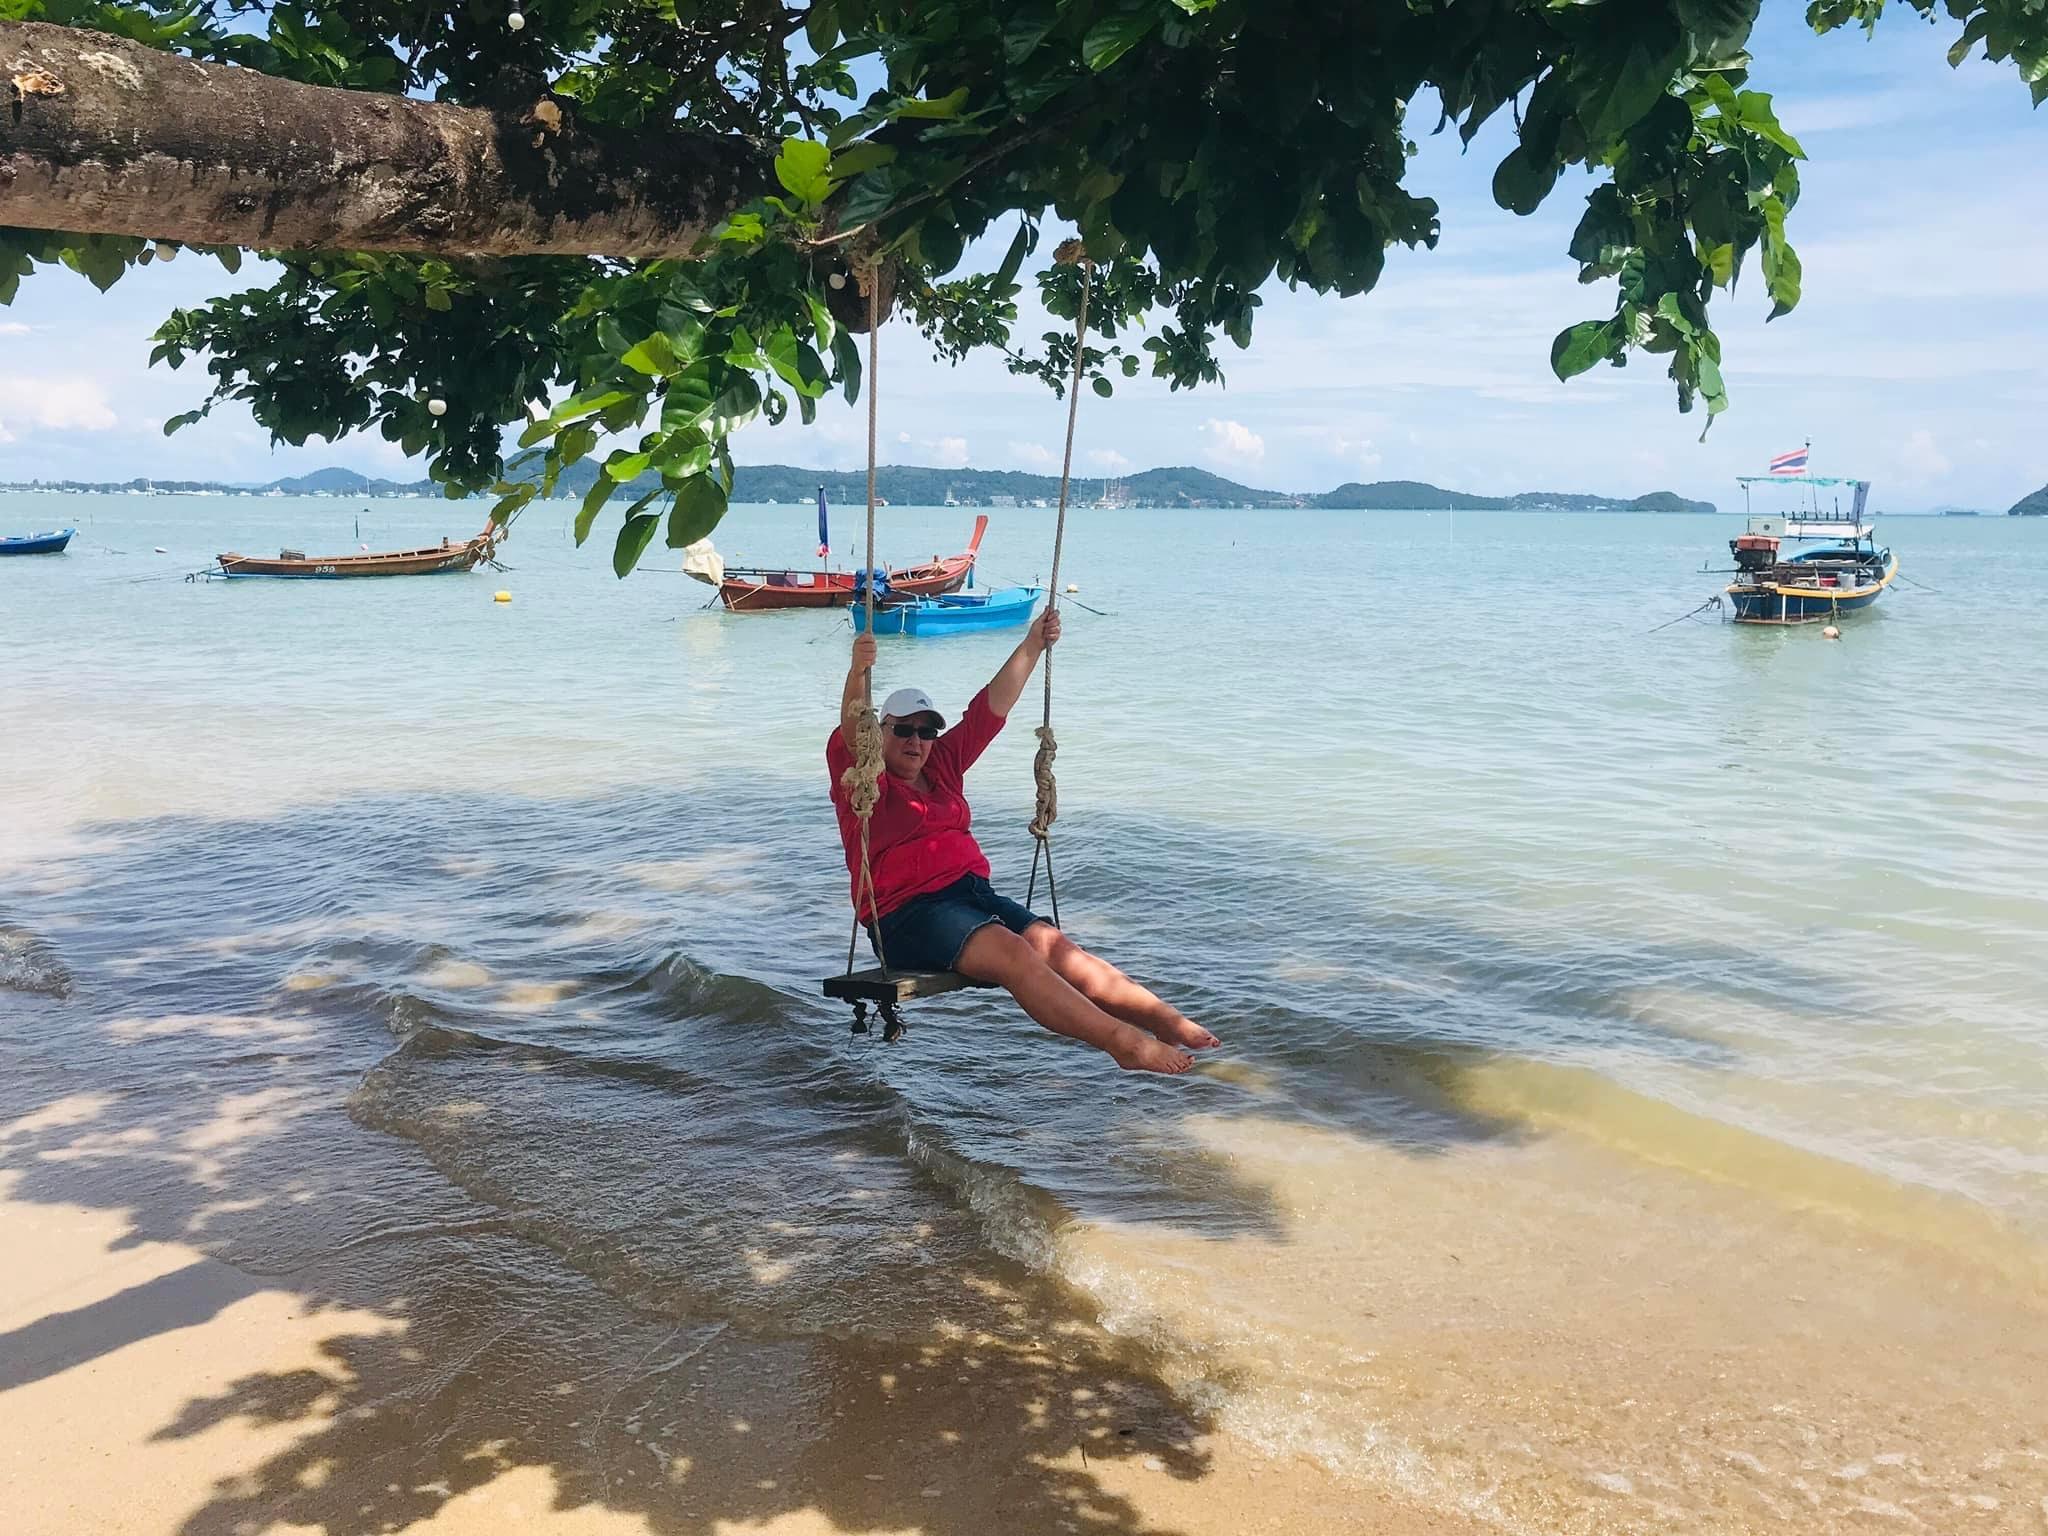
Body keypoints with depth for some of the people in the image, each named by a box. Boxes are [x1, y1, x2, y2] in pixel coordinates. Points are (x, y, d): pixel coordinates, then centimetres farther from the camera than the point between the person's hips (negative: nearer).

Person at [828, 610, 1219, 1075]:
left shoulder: (943, 764, 20)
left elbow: (992, 706, 17)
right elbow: (852, 732, -19)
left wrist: (1033, 645, 11)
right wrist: (858, 673, -38)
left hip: (974, 892, 7)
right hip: (907, 914, -7)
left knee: (1054, 945, -16)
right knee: (1013, 953, -29)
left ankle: (1174, 1024, -28)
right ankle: (1125, 1044, -41)